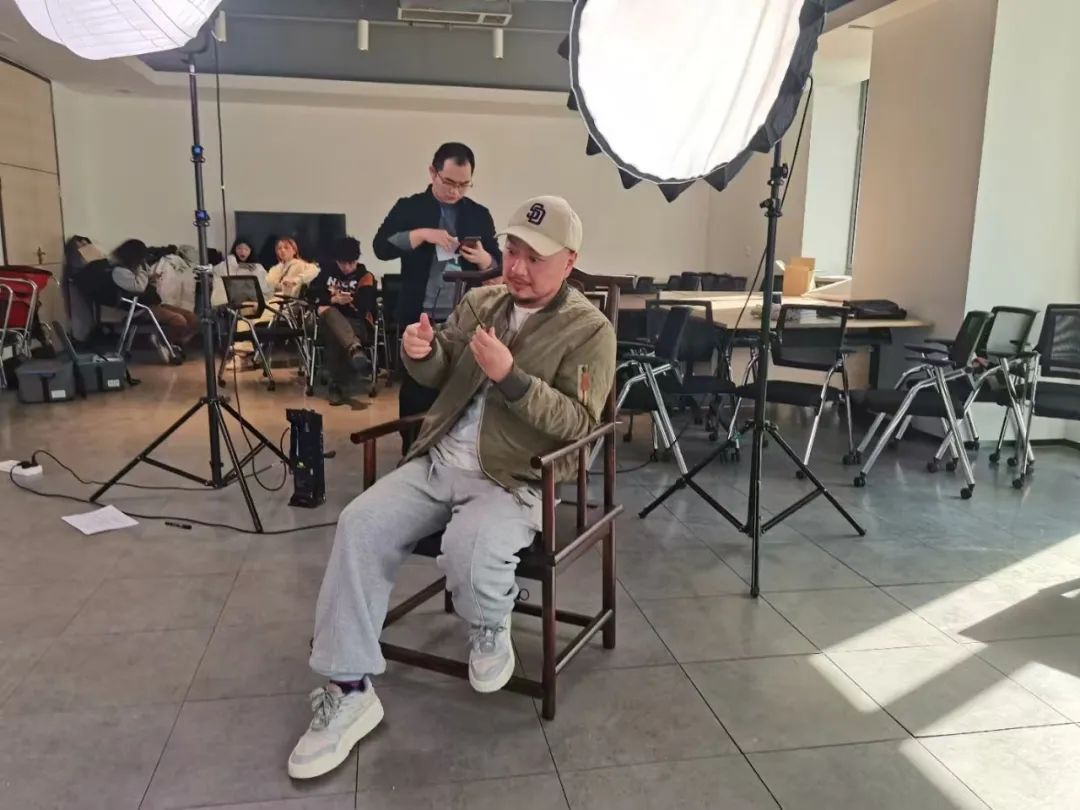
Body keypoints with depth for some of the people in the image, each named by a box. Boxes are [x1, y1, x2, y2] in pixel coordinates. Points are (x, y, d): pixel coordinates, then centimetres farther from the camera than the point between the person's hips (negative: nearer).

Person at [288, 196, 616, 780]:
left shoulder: (590, 330, -4)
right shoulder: (479, 301, 13)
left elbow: (577, 423, -13)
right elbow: (438, 376, 17)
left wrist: (510, 376, -24)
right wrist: (422, 351, -7)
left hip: (516, 480, -5)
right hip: (438, 462, 6)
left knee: (468, 549, -34)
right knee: (360, 524, -15)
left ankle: (491, 632, 3)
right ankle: (348, 691, -6)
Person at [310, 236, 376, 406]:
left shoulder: (365, 277, 4)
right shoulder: (327, 271, 14)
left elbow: (364, 306, -9)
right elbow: (313, 294, 4)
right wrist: (333, 300, -12)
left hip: (357, 323, -2)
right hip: (330, 321, 2)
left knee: (334, 335, -37)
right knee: (328, 312, -37)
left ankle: (337, 385, -36)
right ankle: (355, 349, -63)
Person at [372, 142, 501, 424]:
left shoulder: (479, 215, 8)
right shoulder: (408, 208, 3)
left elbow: (498, 266, 8)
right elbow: (381, 246, -7)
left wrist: (483, 259, -14)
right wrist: (423, 234, -18)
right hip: (420, 318, -1)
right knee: (416, 389, 6)